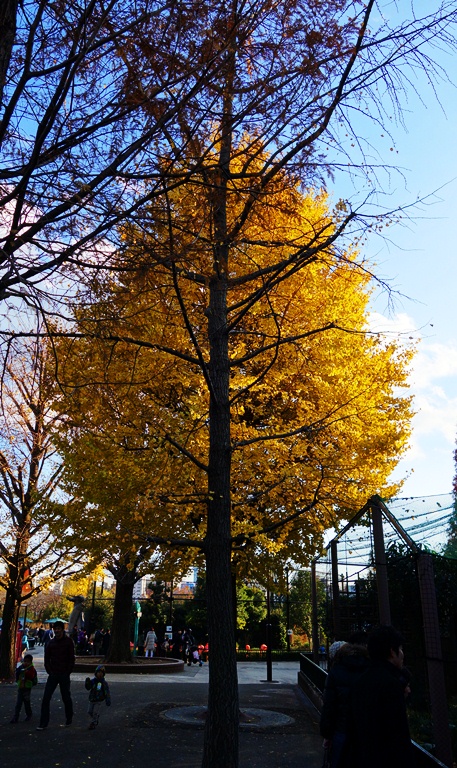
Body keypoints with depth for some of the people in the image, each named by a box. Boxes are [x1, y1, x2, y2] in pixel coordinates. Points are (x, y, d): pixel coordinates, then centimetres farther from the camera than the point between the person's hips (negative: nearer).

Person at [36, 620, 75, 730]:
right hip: (53, 675, 3)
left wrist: (68, 672, -9)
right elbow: (46, 659, 10)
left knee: (66, 698, 7)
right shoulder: (51, 643, 5)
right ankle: (43, 723, 5)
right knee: (46, 698, -3)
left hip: (64, 675, -3)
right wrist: (50, 671, 0)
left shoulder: (68, 641, -5)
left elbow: (71, 659, -5)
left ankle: (69, 719, 26)